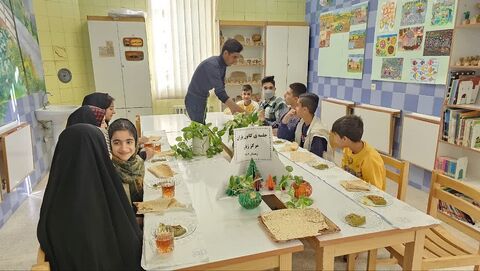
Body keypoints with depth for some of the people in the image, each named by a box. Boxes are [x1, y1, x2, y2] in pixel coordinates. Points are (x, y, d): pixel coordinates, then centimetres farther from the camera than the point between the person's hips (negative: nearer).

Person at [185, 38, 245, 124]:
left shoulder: (222, 64, 1)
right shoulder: (212, 65, -26)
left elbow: (221, 89, 5)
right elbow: (220, 93, -33)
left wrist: (233, 109, -4)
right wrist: (241, 111, -32)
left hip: (202, 101, 9)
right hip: (195, 102, -9)